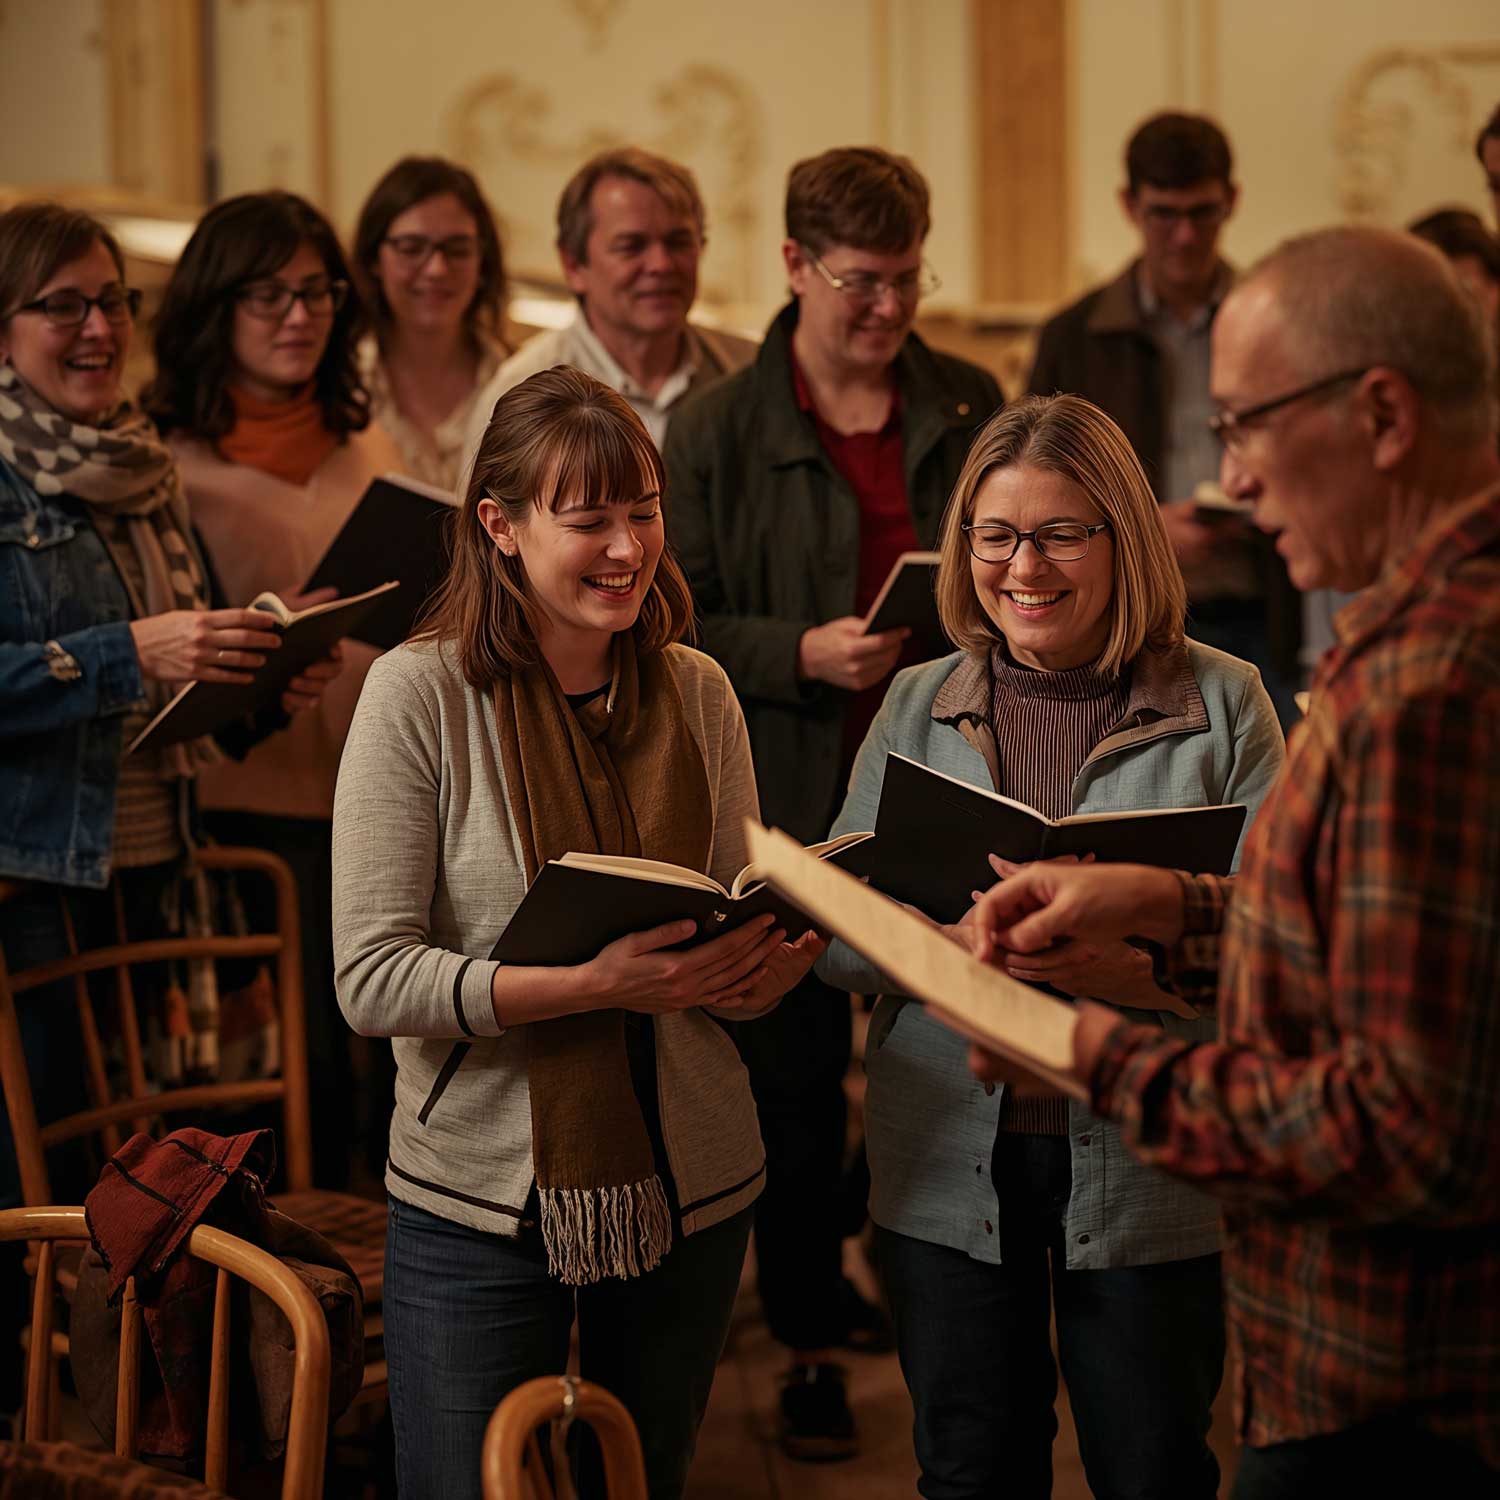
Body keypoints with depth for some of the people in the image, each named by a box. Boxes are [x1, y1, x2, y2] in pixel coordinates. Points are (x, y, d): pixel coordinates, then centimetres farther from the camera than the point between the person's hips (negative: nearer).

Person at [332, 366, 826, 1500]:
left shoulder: (696, 692, 3)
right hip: (481, 1200, -4)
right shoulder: (422, 693, -11)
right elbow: (373, 980, -16)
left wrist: (770, 964, -13)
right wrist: (596, 983, -27)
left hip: (692, 1184, 4)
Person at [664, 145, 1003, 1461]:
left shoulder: (971, 406, 8)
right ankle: (812, 1342, 23)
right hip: (792, 801, -2)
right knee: (796, 1084, 7)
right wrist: (800, 652, -18)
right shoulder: (721, 429, -2)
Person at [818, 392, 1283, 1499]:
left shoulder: (1222, 704, -3)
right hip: (950, 1168, 2)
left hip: (1149, 1166, -2)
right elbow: (839, 938, 4)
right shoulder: (917, 708, 7)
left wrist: (1129, 971, -26)